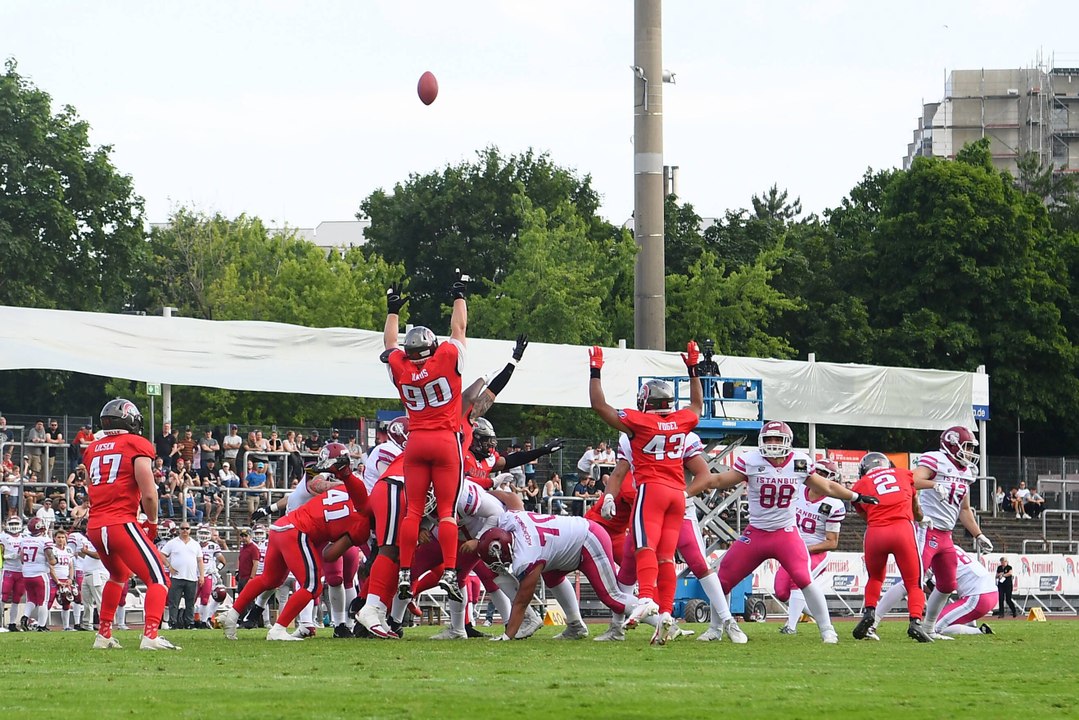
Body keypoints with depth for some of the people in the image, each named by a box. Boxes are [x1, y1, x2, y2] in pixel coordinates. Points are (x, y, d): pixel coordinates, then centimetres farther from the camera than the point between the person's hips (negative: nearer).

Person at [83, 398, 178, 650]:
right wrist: (152, 522, 6)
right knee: (158, 579, -6)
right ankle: (150, 636, -25)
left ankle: (103, 635, 32)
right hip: (122, 523, -7)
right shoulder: (136, 445, -2)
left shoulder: (93, 449, 17)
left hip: (94, 526, 7)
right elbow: (148, 494, -8)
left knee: (119, 575, 31)